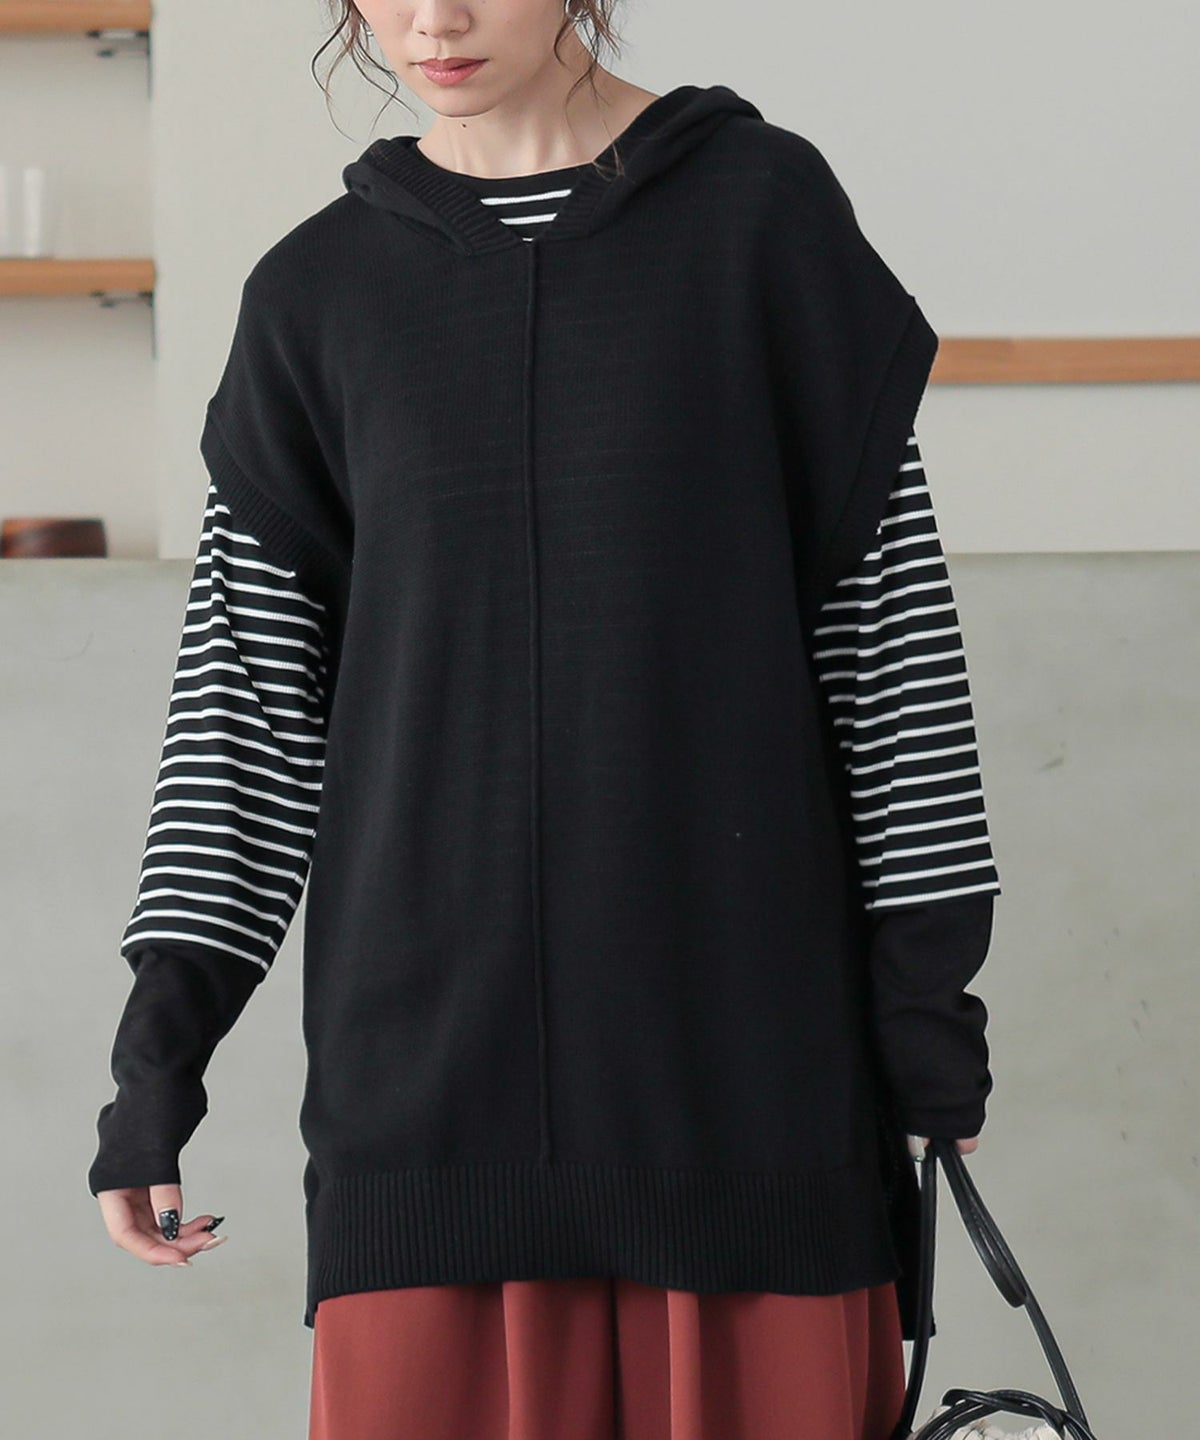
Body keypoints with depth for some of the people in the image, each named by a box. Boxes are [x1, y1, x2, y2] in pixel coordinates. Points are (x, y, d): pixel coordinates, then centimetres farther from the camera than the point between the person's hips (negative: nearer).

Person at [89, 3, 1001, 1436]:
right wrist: (163, 1029, 2)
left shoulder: (758, 208, 2)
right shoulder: (320, 293, 8)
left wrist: (929, 982, 0)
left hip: (741, 1027, -1)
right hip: (427, 1037, 2)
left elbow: (886, 609, 2)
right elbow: (247, 677, 8)